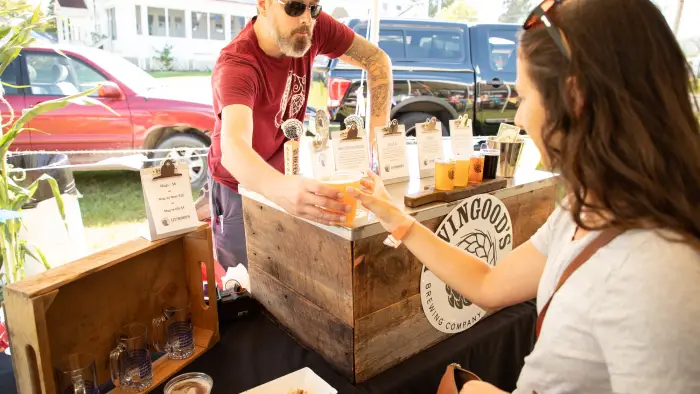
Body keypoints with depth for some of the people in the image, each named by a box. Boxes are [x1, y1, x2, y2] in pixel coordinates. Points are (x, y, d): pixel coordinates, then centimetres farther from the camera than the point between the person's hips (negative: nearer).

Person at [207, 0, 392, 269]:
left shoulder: (314, 27, -18)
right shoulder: (236, 65, -33)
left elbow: (377, 60, -7)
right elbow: (232, 147, -49)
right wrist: (280, 189, -70)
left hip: (284, 177, 5)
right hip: (239, 188, -4)